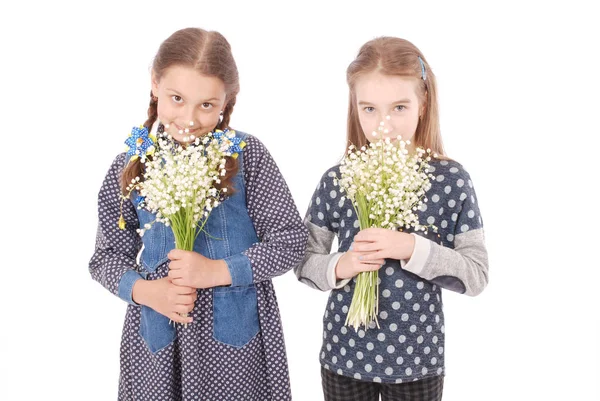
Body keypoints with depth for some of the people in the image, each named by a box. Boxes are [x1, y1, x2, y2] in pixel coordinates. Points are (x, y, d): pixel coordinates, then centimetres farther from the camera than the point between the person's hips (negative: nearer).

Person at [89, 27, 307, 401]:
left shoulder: (246, 155, -7)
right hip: (158, 335, 2)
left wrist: (217, 271, -17)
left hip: (236, 333, -1)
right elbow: (107, 256, 5)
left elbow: (290, 240, -8)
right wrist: (145, 290, -14)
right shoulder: (131, 167, -1)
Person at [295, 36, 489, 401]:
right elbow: (304, 262, 1)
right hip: (344, 355, 1)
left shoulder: (451, 180, -10)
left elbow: (477, 275, -10)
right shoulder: (337, 181, -6)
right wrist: (339, 266, -19)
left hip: (417, 360, -1)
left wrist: (412, 249, -23)